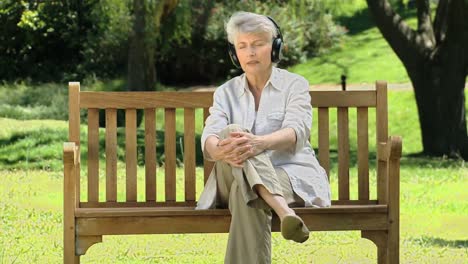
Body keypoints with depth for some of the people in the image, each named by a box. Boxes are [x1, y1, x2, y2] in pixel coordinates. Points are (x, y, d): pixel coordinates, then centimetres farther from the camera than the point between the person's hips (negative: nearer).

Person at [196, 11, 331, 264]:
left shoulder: (295, 85, 4)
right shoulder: (225, 92, 13)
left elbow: (296, 132, -16)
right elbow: (209, 139, -6)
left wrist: (259, 143, -40)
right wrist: (221, 150, -34)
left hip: (291, 176, -2)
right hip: (233, 179, 2)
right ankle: (282, 210, -53)